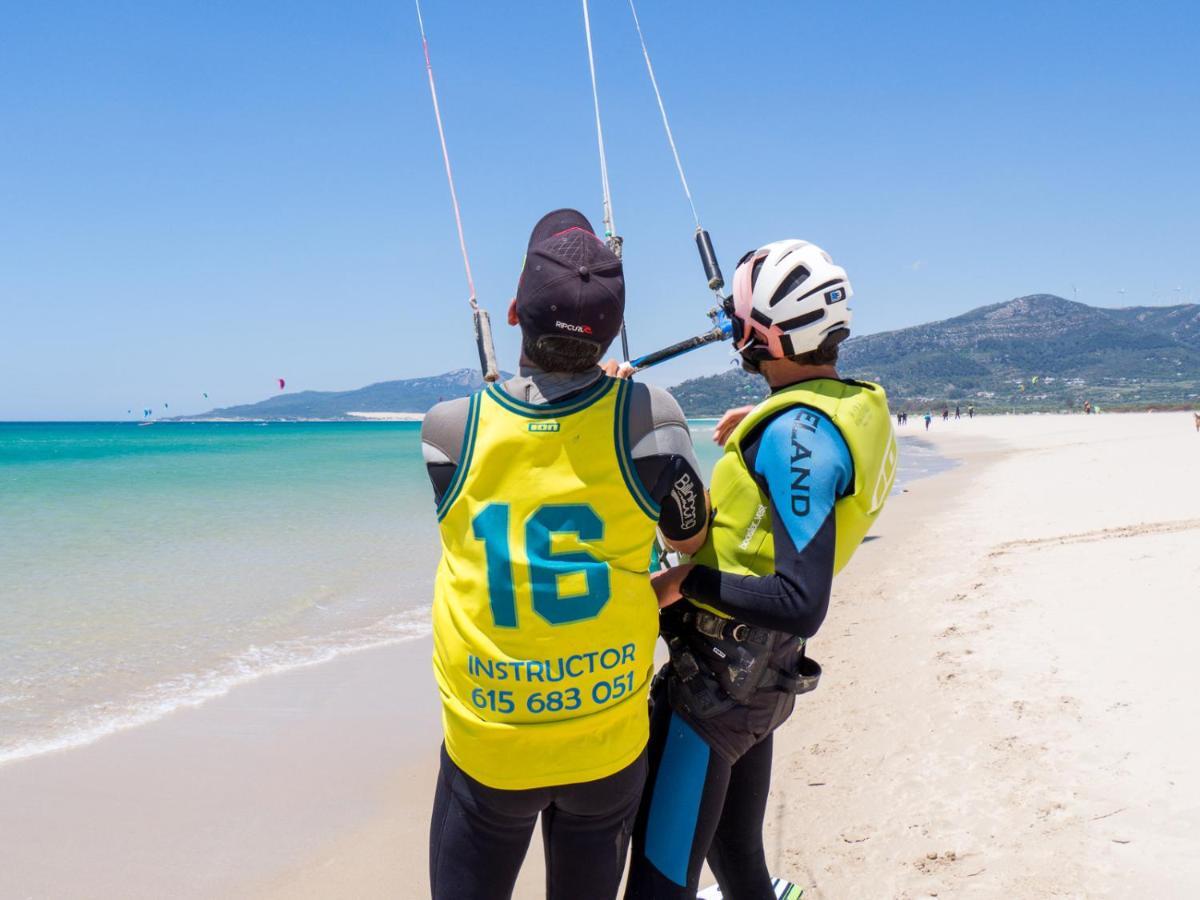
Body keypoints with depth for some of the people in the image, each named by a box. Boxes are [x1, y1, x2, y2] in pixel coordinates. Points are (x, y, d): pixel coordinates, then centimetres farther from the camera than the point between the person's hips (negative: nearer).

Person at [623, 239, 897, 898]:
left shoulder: (795, 433, -23)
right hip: (764, 681, 10)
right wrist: (765, 423, 19)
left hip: (715, 679, -10)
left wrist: (686, 581, -21)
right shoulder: (863, 405, 5)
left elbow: (802, 606, -29)